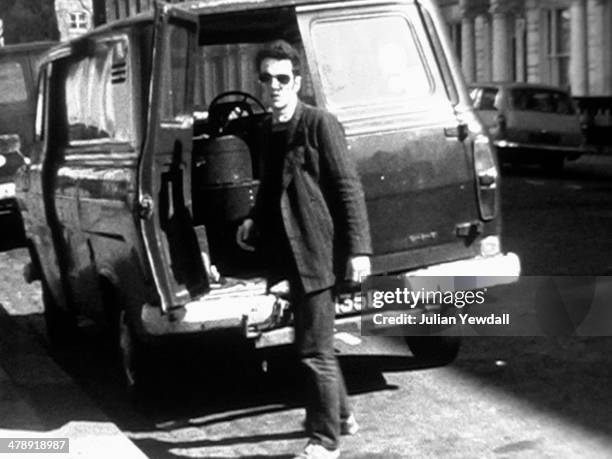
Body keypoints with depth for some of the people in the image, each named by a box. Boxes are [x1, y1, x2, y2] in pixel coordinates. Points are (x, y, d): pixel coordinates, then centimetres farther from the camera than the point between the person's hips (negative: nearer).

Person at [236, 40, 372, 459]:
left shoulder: (320, 123, -12)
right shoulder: (268, 130, 11)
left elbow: (349, 188, -14)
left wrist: (358, 249, -19)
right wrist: (255, 222, 6)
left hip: (318, 252, -8)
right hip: (292, 252, 8)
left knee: (315, 349, -4)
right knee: (316, 344, 21)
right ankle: (340, 415, 38)